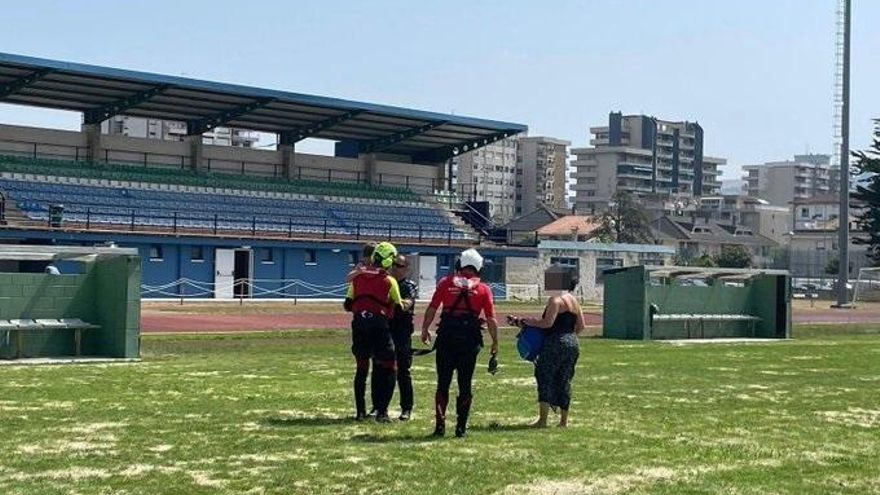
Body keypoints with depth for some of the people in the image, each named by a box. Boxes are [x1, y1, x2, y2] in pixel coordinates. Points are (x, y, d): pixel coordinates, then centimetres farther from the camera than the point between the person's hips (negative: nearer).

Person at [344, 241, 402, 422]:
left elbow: (347, 305, 6)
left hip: (359, 324, 4)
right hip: (379, 324, -4)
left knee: (361, 368, 15)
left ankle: (360, 411, 16)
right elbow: (398, 308, 3)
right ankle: (381, 411, 1)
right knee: (387, 368, 7)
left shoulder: (358, 278, 6)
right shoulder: (389, 281, -3)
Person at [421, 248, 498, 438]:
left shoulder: (446, 282, 3)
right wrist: (495, 342, 11)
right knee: (465, 385, 9)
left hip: (447, 337, 0)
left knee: (443, 383, 8)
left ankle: (440, 424, 3)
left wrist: (425, 329, 14)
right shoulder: (483, 289, 3)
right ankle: (461, 427, 9)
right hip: (470, 339, 0)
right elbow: (491, 319, 1)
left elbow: (432, 309, 1)